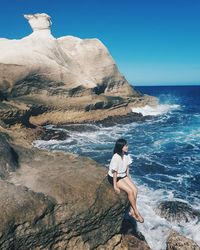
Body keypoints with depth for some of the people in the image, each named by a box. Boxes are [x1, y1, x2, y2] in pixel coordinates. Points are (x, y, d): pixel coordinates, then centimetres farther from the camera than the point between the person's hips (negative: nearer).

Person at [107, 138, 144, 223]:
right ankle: (136, 212, 1)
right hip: (114, 177, -7)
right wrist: (115, 186, -18)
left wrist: (128, 178, 9)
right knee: (130, 191, -17)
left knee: (135, 190, -8)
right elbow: (114, 172, -23)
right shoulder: (116, 157, -28)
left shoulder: (126, 155, -7)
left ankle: (132, 211, 4)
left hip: (123, 175, 7)